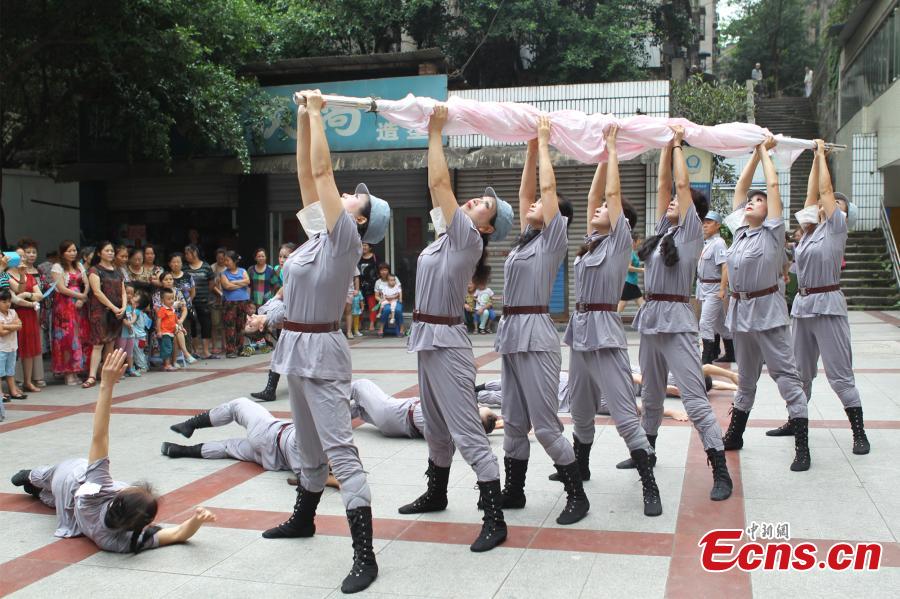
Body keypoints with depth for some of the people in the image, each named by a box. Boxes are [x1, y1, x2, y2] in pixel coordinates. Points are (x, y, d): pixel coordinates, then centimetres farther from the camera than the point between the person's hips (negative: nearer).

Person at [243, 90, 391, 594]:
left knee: (340, 449, -11)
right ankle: (304, 518, 40)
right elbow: (307, 174, 12)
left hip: (321, 350, -9)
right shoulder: (319, 233, 10)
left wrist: (317, 114, -7)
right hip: (297, 347, 9)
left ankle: (365, 554, -11)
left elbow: (323, 170, -14)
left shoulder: (345, 240, -12)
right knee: (309, 444, 23)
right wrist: (305, 117, 9)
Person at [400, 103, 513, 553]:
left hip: (446, 342, -10)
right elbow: (437, 187, 16)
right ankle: (436, 494, 38)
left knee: (467, 432, -10)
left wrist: (436, 132, -10)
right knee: (436, 426, 22)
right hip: (428, 338, 10)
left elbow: (439, 183, -16)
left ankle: (495, 519, -7)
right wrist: (432, 135, 15)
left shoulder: (467, 239, -13)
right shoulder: (448, 233, 10)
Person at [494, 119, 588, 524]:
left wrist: (544, 142, 3)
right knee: (514, 423, 13)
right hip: (510, 333, 8)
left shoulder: (555, 237, -2)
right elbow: (526, 190, 20)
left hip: (536, 334, -8)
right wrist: (530, 147, 19)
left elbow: (549, 186, -6)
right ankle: (513, 492, 23)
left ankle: (577, 496, 6)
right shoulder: (525, 239, 16)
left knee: (545, 425, -6)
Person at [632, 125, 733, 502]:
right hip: (651, 318, 8)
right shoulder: (664, 229, 15)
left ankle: (721, 473, -7)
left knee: (695, 400, -10)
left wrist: (678, 144, 4)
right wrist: (667, 144, 16)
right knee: (651, 395, 19)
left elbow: (682, 184, -5)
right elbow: (663, 183, 14)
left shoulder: (692, 232, -3)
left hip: (676, 320, -8)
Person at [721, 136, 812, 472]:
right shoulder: (740, 230, 11)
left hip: (767, 310, -7)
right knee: (746, 377, 17)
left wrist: (766, 151, 5)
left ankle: (802, 446, -6)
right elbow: (740, 186, 14)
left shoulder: (772, 232, -4)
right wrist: (755, 153, 16)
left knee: (786, 375, -7)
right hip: (740, 309, 7)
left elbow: (773, 185, -5)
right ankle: (735, 435, 27)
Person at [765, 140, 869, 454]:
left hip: (827, 305, -7)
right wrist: (815, 157, 18)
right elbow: (812, 192, 14)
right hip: (803, 304, 7)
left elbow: (826, 189, -5)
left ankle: (859, 433, 2)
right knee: (801, 370, 15)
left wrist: (822, 154, 3)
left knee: (840, 374, -5)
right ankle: (795, 422, 26)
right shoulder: (811, 229, 13)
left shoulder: (837, 227, -2)